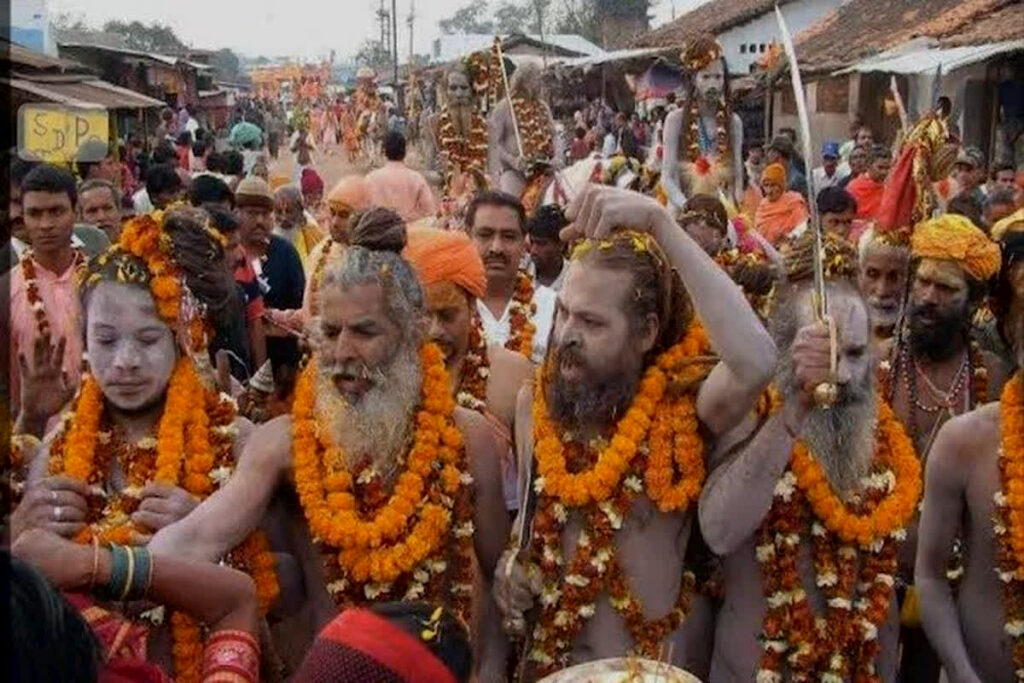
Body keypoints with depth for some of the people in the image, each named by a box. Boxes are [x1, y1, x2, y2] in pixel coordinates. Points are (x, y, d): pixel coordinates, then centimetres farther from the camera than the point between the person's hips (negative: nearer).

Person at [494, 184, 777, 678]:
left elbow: (756, 363, -40)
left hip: (663, 662, -3)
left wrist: (659, 224, -40)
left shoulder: (685, 403, -18)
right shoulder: (536, 403, -5)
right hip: (554, 655, 3)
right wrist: (514, 565, -9)